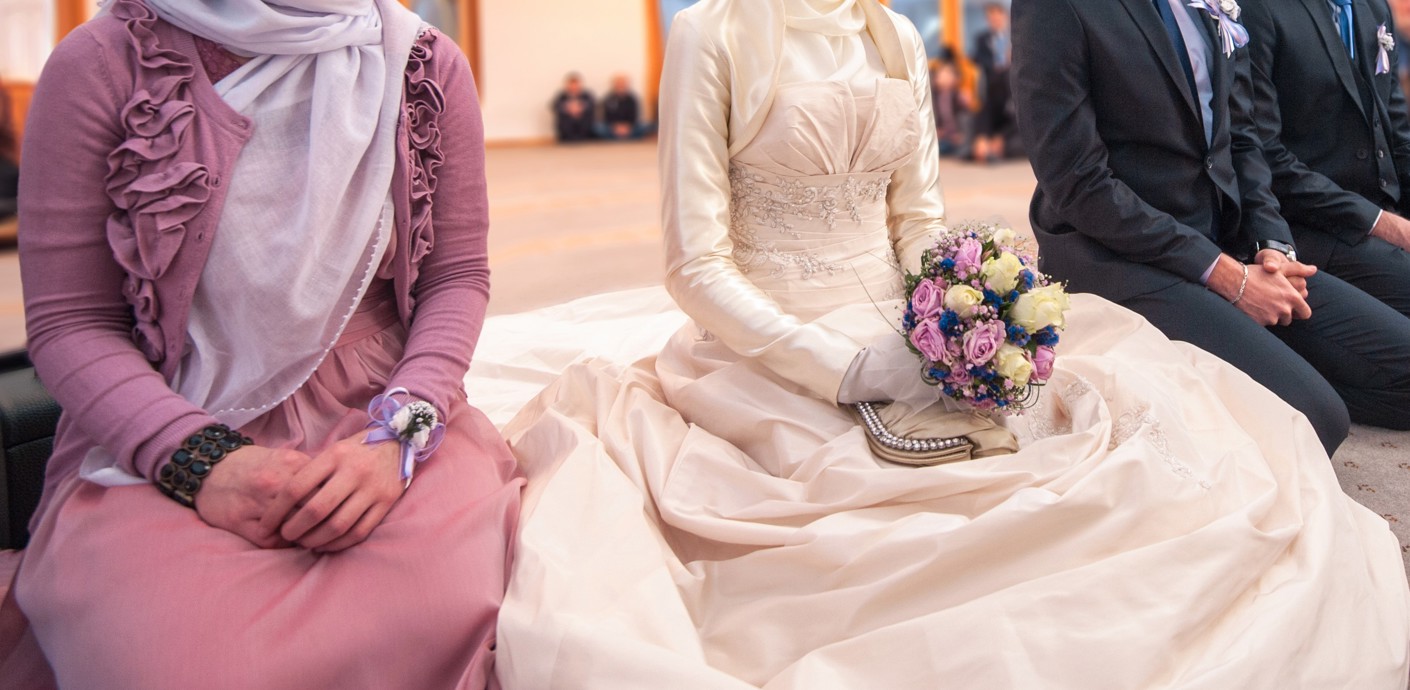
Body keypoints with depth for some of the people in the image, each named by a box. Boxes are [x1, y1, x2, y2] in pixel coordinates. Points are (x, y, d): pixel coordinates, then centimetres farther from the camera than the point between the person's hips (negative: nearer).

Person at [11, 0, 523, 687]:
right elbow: (66, 320, -2)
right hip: (156, 441, -1)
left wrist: (399, 432, -13)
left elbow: (456, 275, 5)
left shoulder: (425, 66, 3)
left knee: (446, 606, -31)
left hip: (378, 407, 2)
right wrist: (200, 457, -19)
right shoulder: (98, 65, -1)